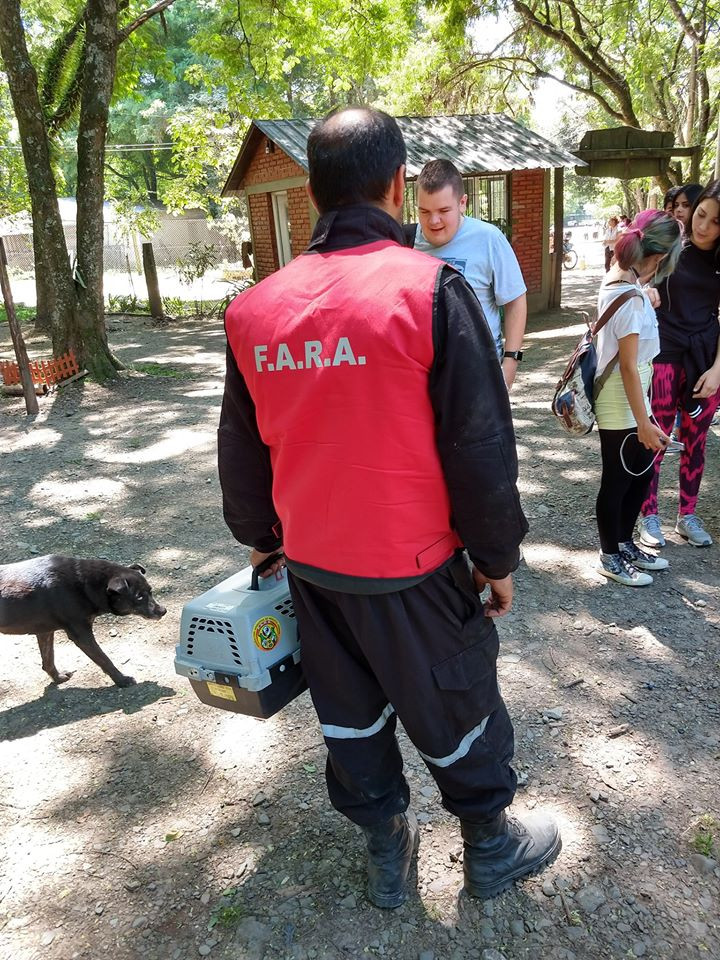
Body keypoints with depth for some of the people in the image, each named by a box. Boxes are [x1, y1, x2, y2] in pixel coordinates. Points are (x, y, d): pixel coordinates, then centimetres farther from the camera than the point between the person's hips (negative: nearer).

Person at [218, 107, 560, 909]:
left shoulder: (255, 309, -3)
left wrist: (260, 538, 21)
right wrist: (498, 556, -2)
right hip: (412, 570, -4)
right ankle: (491, 848, 41)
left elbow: (242, 448, 7)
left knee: (350, 715, 21)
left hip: (311, 564, 5)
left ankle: (385, 852, 42)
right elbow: (481, 446, -16)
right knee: (455, 710, 18)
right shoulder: (431, 288, -17)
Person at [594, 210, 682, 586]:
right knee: (617, 481, 6)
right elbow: (629, 367, -23)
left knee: (641, 471, 20)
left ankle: (624, 543, 37)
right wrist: (643, 422, -18)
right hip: (622, 406, -9)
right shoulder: (631, 298, -24)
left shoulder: (616, 280, 2)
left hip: (624, 401, 9)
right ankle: (611, 558, 25)